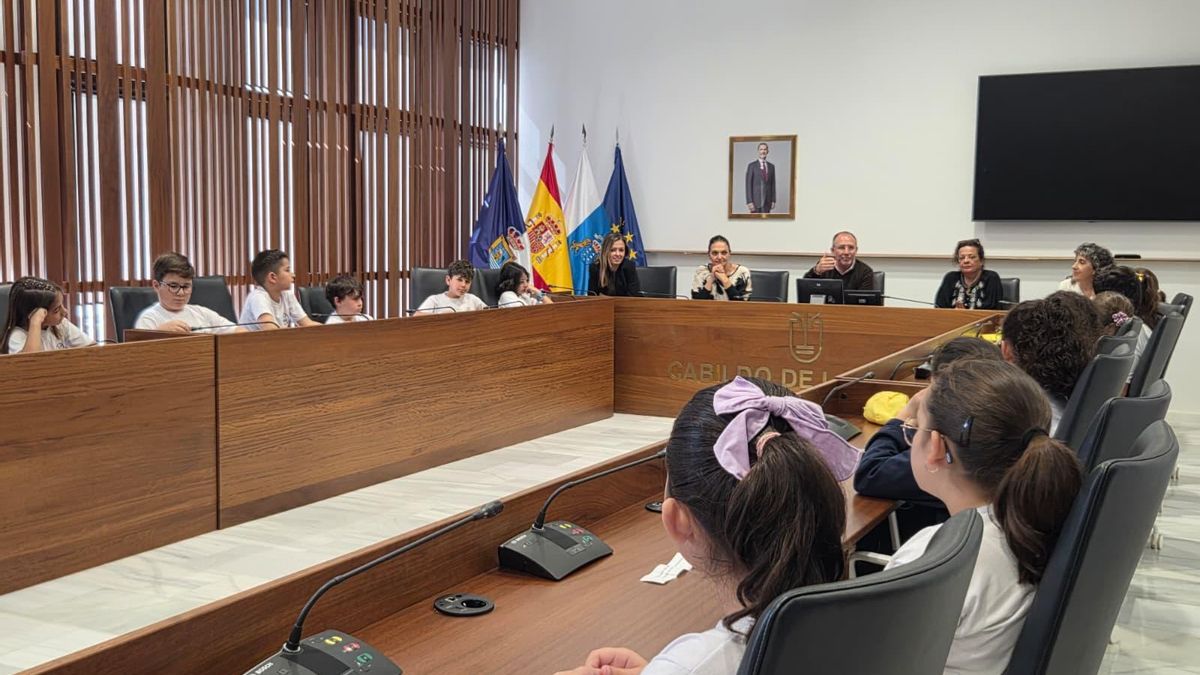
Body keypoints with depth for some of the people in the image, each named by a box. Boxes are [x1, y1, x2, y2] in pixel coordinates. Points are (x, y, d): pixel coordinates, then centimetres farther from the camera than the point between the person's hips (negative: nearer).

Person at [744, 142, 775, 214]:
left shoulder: (771, 166, 11)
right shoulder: (751, 166, -4)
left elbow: (773, 184, 13)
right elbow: (748, 185, -8)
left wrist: (773, 200, 6)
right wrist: (749, 202, -16)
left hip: (767, 201, 4)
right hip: (755, 200, -4)